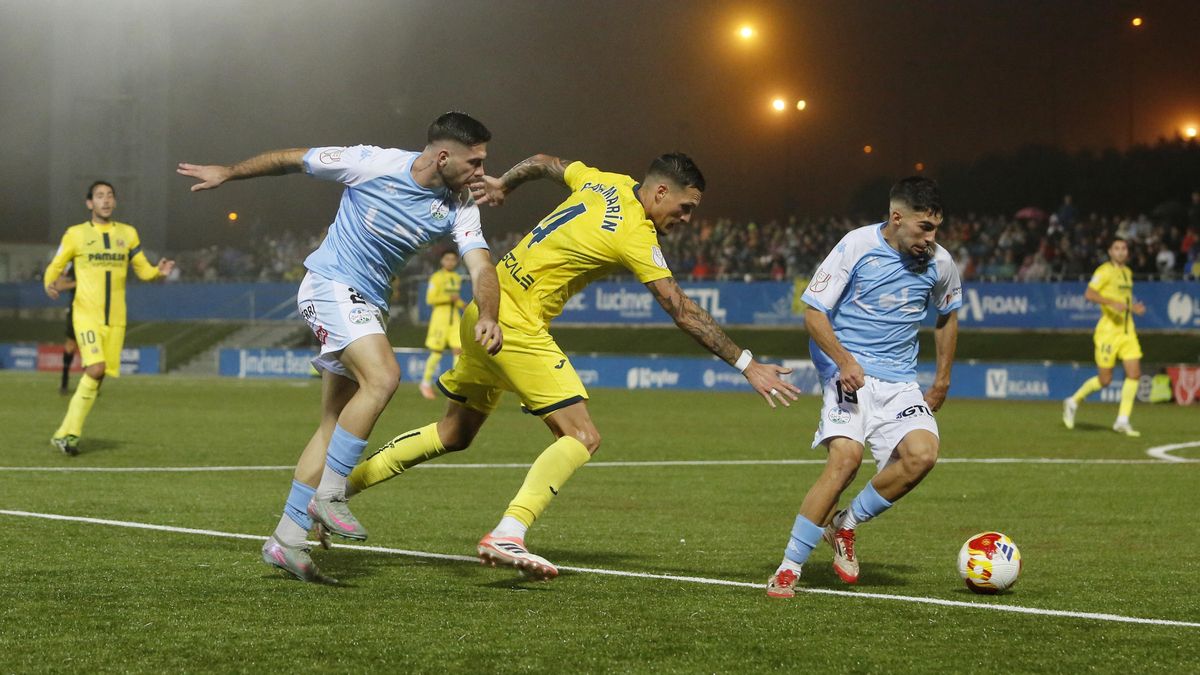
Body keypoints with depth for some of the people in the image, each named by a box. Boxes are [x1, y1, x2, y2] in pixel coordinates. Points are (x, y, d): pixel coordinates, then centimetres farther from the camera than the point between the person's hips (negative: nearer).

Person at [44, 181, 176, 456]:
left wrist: (159, 271, -7)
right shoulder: (75, 234, 1)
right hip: (86, 316, -4)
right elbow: (54, 268, 6)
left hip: (115, 319, 4)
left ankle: (66, 434, 12)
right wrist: (50, 284, -16)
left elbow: (143, 270, 15)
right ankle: (68, 432, -9)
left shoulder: (128, 234, 11)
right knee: (96, 369, -21)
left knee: (97, 376, 2)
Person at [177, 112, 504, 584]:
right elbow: (294, 159, -3)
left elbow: (481, 267, -15)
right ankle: (329, 495, -18)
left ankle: (286, 540, 9)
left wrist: (487, 317, -36)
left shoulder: (460, 209, -4)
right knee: (382, 377, -27)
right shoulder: (374, 164, -16)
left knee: (335, 426, 5)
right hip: (330, 284, -7)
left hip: (369, 305, 7)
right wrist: (227, 173, 8)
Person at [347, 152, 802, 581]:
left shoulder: (604, 183, 6)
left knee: (454, 434, 21)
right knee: (582, 438, -13)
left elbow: (545, 164, 24)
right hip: (517, 324, -10)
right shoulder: (636, 236, -17)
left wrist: (503, 184, 43)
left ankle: (340, 484, 24)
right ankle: (507, 535, -23)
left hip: (484, 311, 10)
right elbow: (684, 312, -18)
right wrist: (747, 365, -14)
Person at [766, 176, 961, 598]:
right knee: (846, 456, -25)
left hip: (900, 381, 4)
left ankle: (846, 524, 3)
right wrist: (844, 361, -23)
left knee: (922, 453, -21)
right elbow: (813, 312, -8)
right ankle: (789, 568, -15)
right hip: (849, 371, -4)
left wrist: (942, 381, 21)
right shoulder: (857, 247, -10)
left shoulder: (939, 263, 2)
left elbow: (947, 317, 22)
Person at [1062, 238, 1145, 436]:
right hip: (1108, 330, -7)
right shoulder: (1105, 271, -9)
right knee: (1105, 379, -3)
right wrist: (1112, 302, -30)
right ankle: (1073, 401, 22)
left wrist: (1133, 308, 11)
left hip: (1127, 329, 7)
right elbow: (1089, 294, -20)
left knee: (1134, 373, -6)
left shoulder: (1127, 272, 16)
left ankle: (1122, 421, 0)